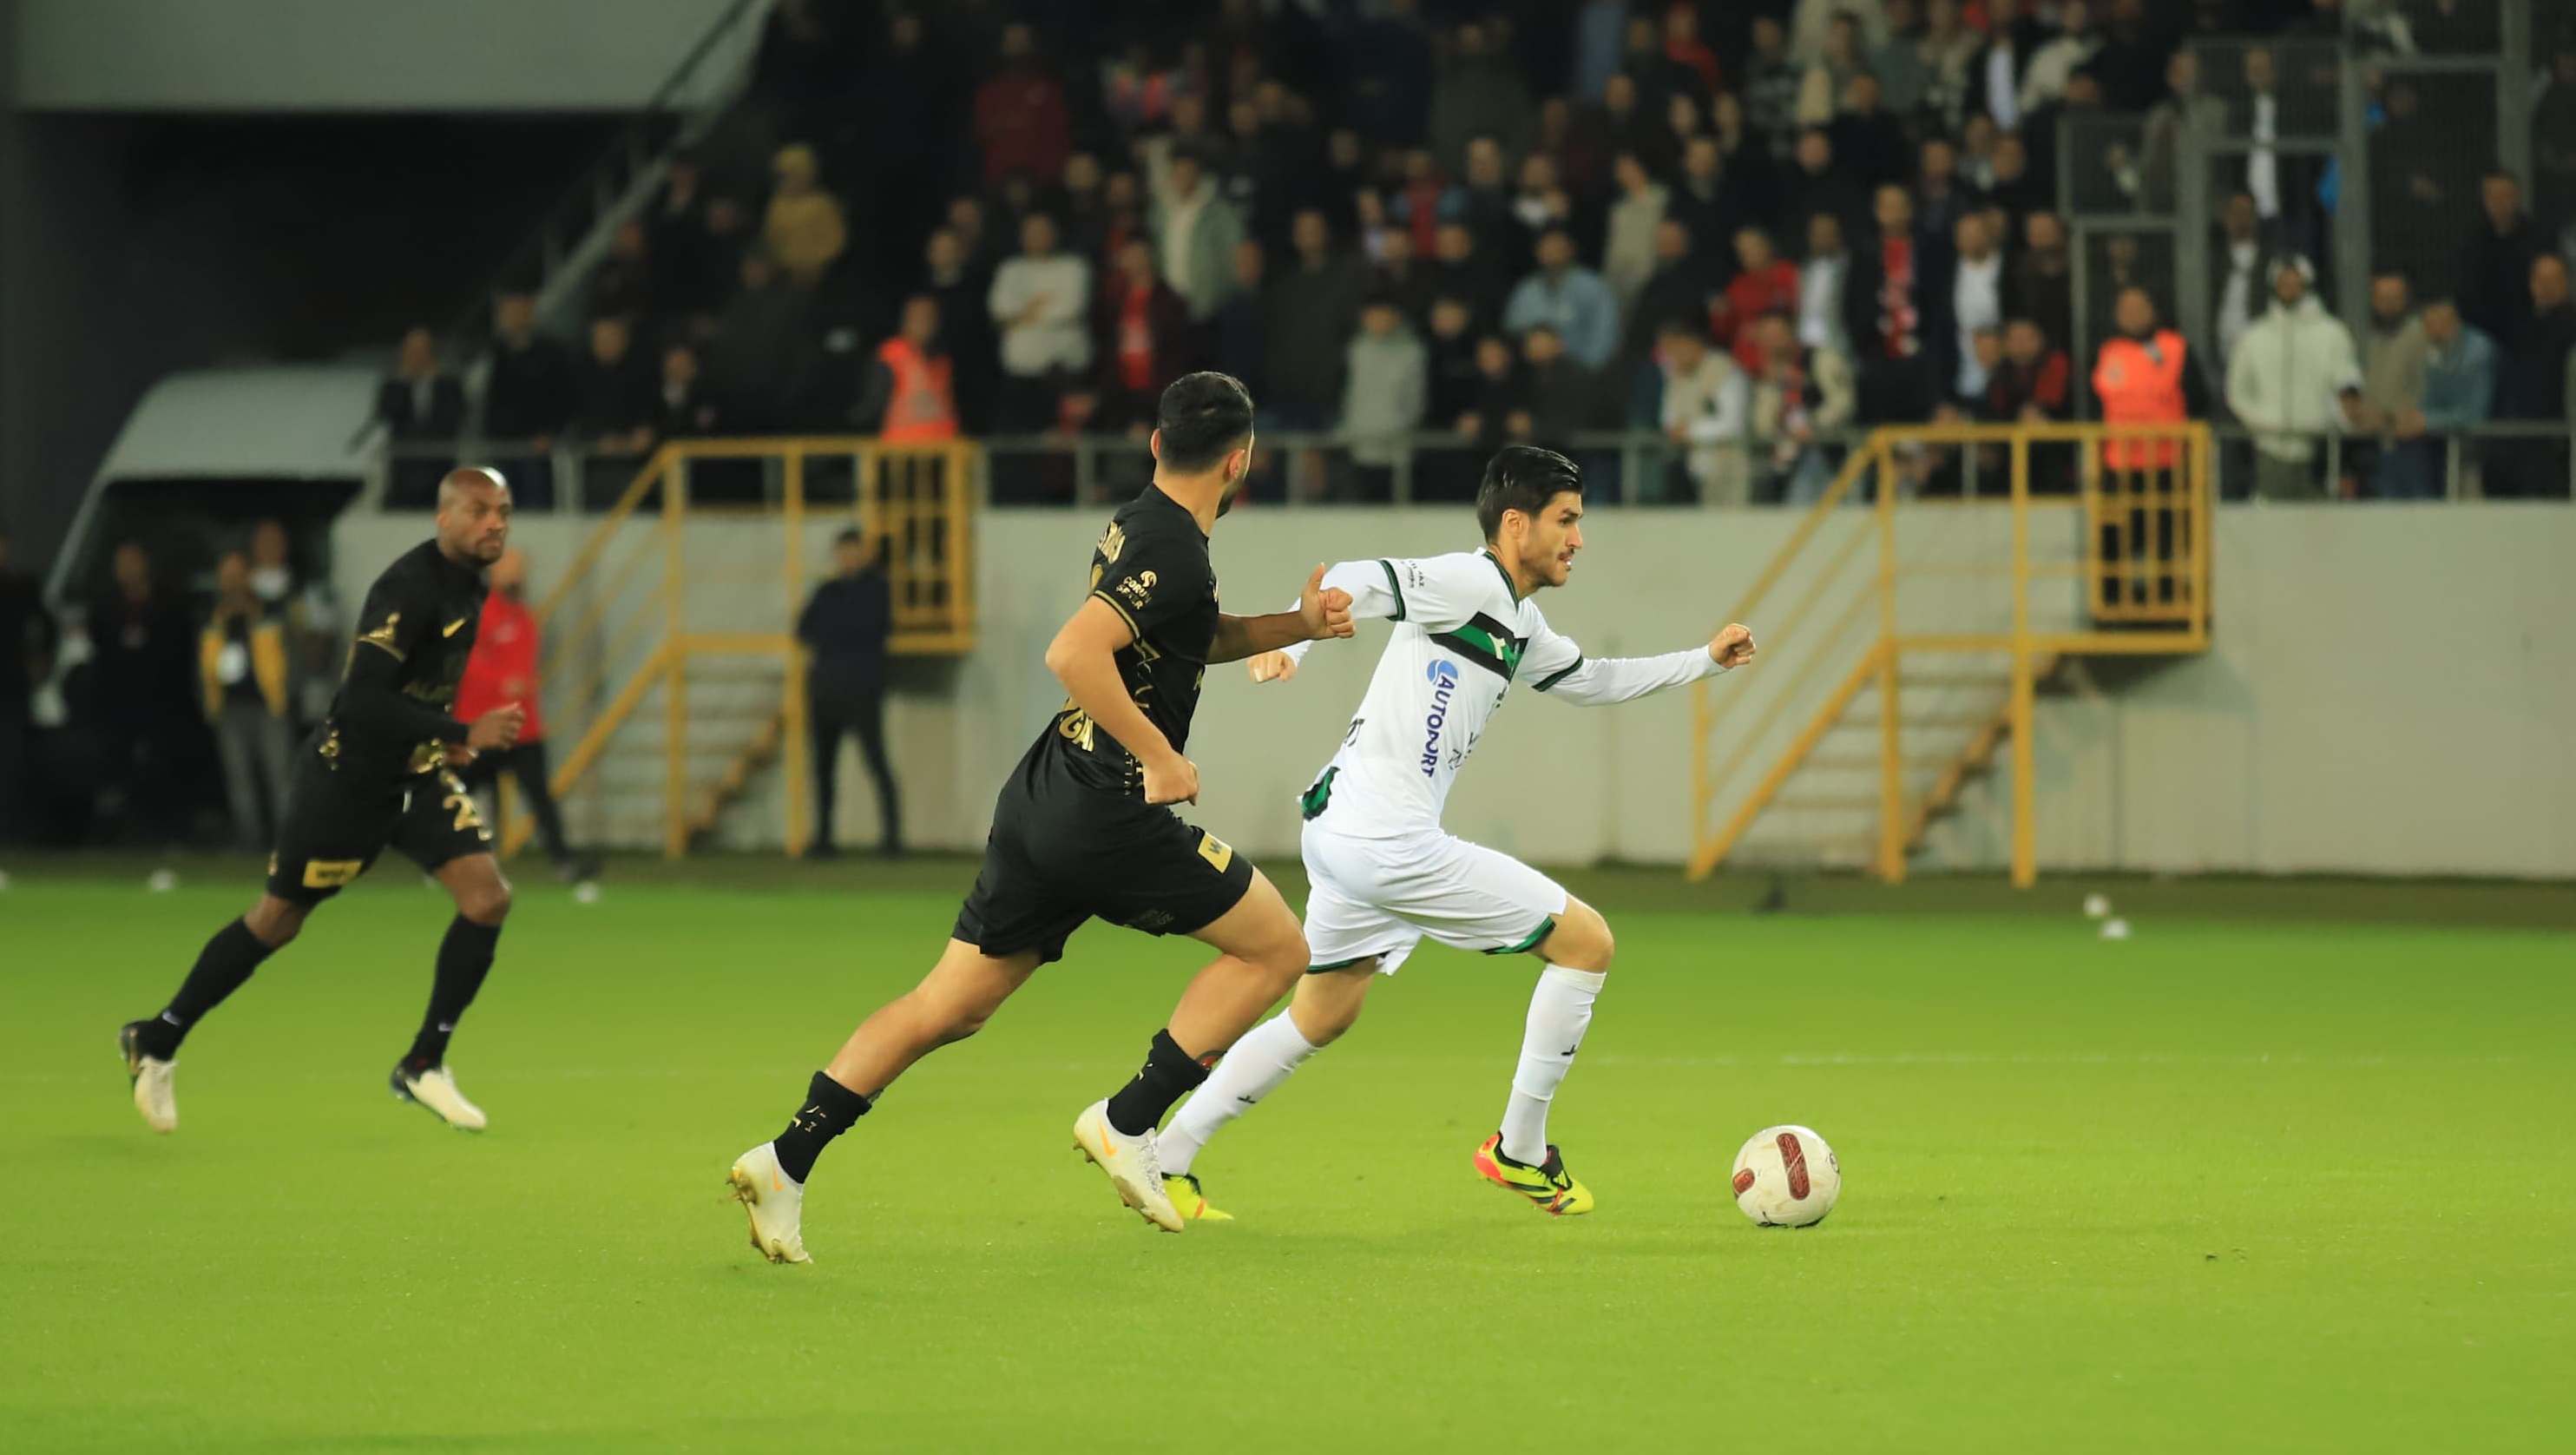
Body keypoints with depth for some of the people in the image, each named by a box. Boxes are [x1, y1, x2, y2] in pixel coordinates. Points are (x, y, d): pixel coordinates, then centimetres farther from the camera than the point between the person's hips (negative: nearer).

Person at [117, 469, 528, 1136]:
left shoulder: (469, 584, 3)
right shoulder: (408, 587, -25)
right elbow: (364, 699, -32)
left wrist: (444, 742, 9)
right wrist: (465, 734, -34)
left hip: (414, 776, 8)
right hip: (345, 776, -8)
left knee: (488, 896, -9)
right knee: (277, 921, 5)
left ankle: (424, 1066, 2)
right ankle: (157, 1042, 25)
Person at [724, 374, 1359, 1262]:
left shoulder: (1138, 525, 14)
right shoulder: (1173, 552, -15)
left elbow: (1197, 639, 32)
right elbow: (1073, 654, -27)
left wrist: (1297, 624, 18)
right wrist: (1160, 758, -21)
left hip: (1041, 805, 9)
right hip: (1110, 815, -9)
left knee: (948, 1007, 10)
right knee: (1278, 948, 5)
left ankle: (786, 1162, 3)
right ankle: (1128, 1123, -1)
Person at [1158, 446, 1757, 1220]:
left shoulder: (1519, 623, 19)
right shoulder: (1471, 583, -12)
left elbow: (1592, 680, 35)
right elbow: (1359, 582, -24)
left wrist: (1704, 660, 32)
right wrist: (1292, 641, -40)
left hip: (1340, 832, 10)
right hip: (1388, 840, -10)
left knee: (1318, 1021, 20)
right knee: (1587, 941, 0)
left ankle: (1165, 1162, 17)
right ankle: (1519, 1152, 8)